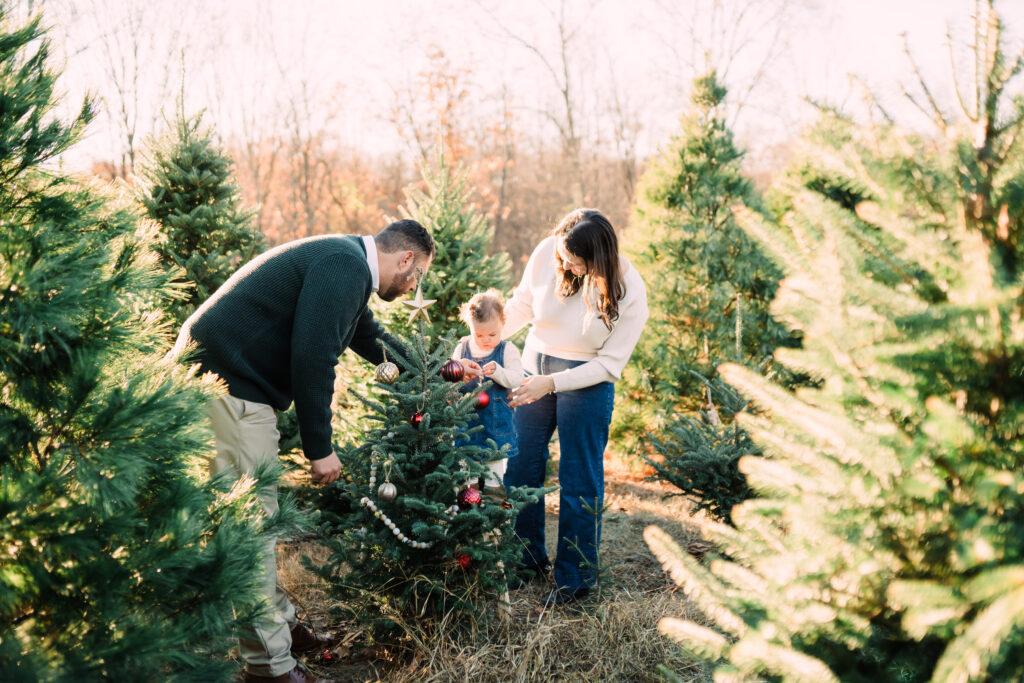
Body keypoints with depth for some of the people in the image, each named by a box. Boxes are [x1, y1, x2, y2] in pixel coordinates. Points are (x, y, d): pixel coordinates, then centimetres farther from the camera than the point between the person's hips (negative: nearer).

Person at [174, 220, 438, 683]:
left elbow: (372, 340, 34)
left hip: (237, 380, 11)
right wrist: (320, 449, -17)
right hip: (225, 383, -11)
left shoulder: (347, 266, 18)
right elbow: (312, 357, -23)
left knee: (257, 512, 18)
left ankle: (280, 623, 31)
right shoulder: (345, 267, -16)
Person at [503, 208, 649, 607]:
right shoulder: (546, 254, -14)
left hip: (587, 381, -4)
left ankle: (575, 577, 19)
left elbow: (609, 364, -17)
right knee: (520, 468, 10)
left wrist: (552, 383, -24)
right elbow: (523, 305, 3)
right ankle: (529, 559, 31)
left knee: (579, 481, 2)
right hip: (535, 366, 4)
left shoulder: (629, 292, -22)